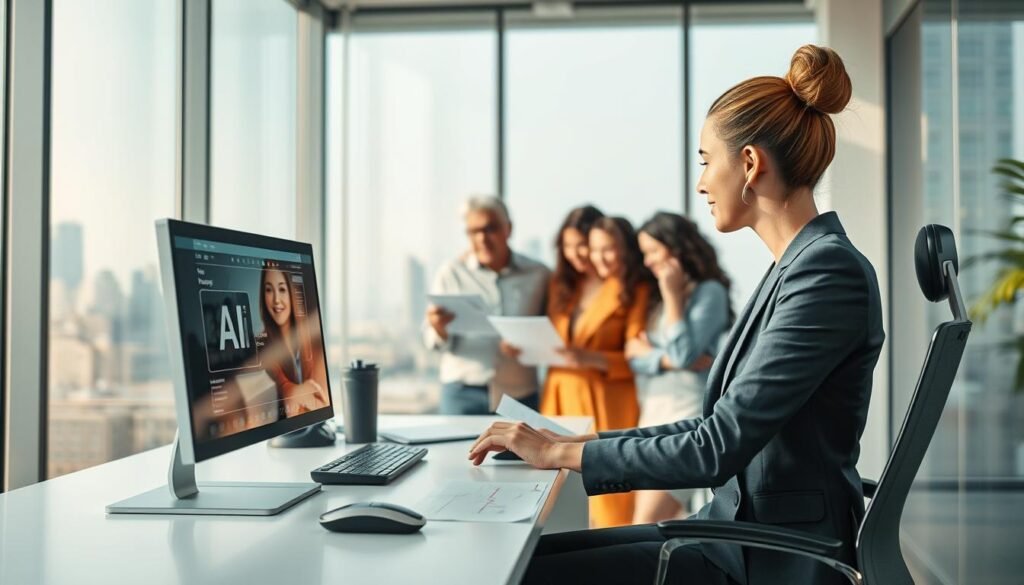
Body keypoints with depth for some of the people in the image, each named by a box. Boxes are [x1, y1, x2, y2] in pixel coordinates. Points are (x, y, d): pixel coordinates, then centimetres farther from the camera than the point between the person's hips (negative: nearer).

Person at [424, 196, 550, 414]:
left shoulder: (538, 275, 4)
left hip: (520, 396, 0)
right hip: (463, 393, 0)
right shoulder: (451, 273, 4)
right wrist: (439, 328, -18)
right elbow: (432, 340, 4)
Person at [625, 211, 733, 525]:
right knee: (661, 524, 6)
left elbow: (683, 354, -14)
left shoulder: (709, 291, -5)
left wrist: (673, 295, -9)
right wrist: (666, 359, -12)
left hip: (686, 411, -8)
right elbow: (635, 356, 6)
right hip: (652, 411, 8)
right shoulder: (656, 294, 16)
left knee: (647, 524, -14)